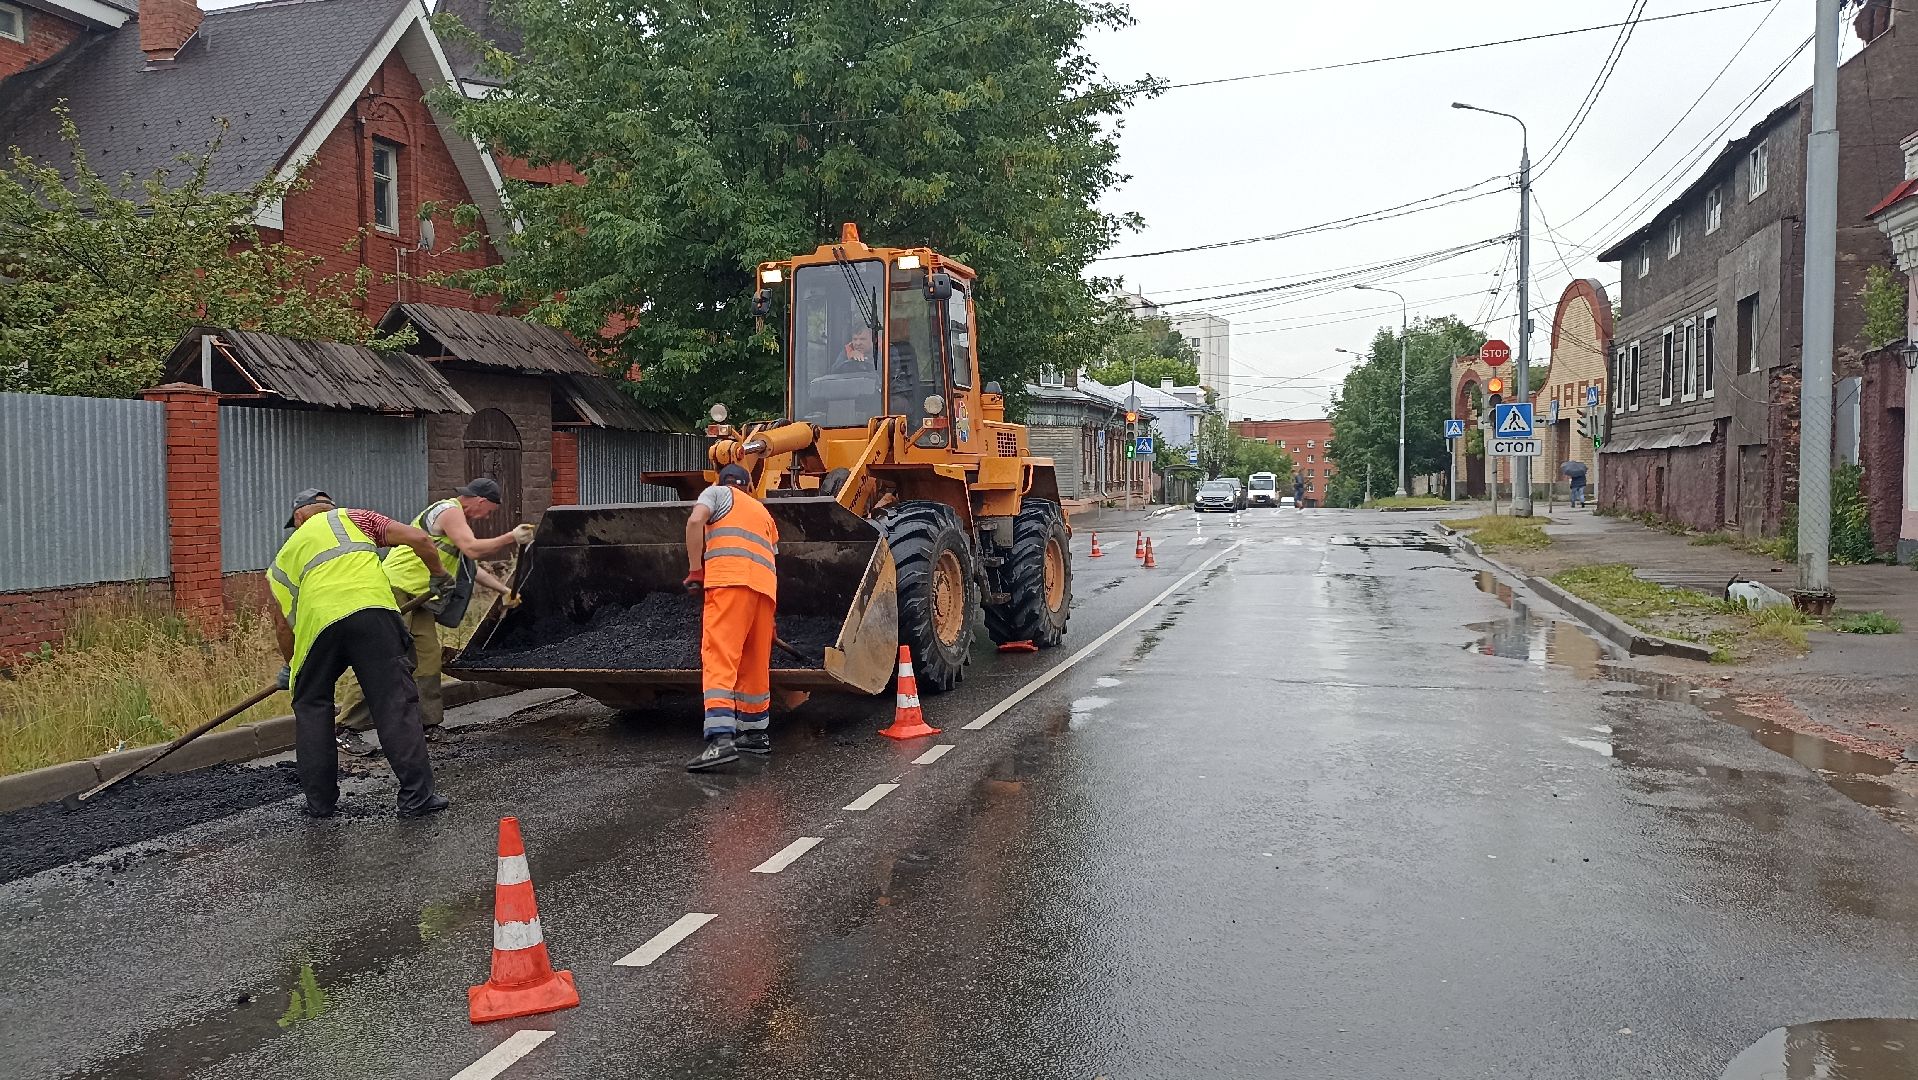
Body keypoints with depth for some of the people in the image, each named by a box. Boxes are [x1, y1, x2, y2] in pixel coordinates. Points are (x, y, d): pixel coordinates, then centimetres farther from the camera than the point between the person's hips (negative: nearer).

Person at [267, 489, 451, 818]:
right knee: (395, 703, 2)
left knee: (311, 707, 21)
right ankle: (417, 797, 1)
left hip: (319, 622, 2)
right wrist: (439, 576, 28)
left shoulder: (285, 555, 34)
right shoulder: (352, 518, 27)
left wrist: (289, 668, 48)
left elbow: (282, 624, 33)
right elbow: (418, 539, 13)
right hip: (373, 610, -2)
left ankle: (320, 800, 23)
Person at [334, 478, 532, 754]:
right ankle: (348, 730, -10)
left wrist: (504, 590, 29)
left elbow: (470, 565, 30)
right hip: (397, 589, -11)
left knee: (428, 659, 7)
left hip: (418, 597, 11)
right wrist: (512, 538, -16)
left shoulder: (456, 516, 21)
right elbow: (473, 548, -25)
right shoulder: (449, 511, -11)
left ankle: (428, 723, 13)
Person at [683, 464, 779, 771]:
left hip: (729, 577, -6)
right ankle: (756, 733, 25)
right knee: (756, 662, 16)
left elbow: (696, 521, -3)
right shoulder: (762, 511, 35)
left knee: (719, 658, -14)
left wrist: (695, 569, 1)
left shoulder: (717, 492, 18)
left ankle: (721, 739, -27)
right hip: (765, 584, 6)